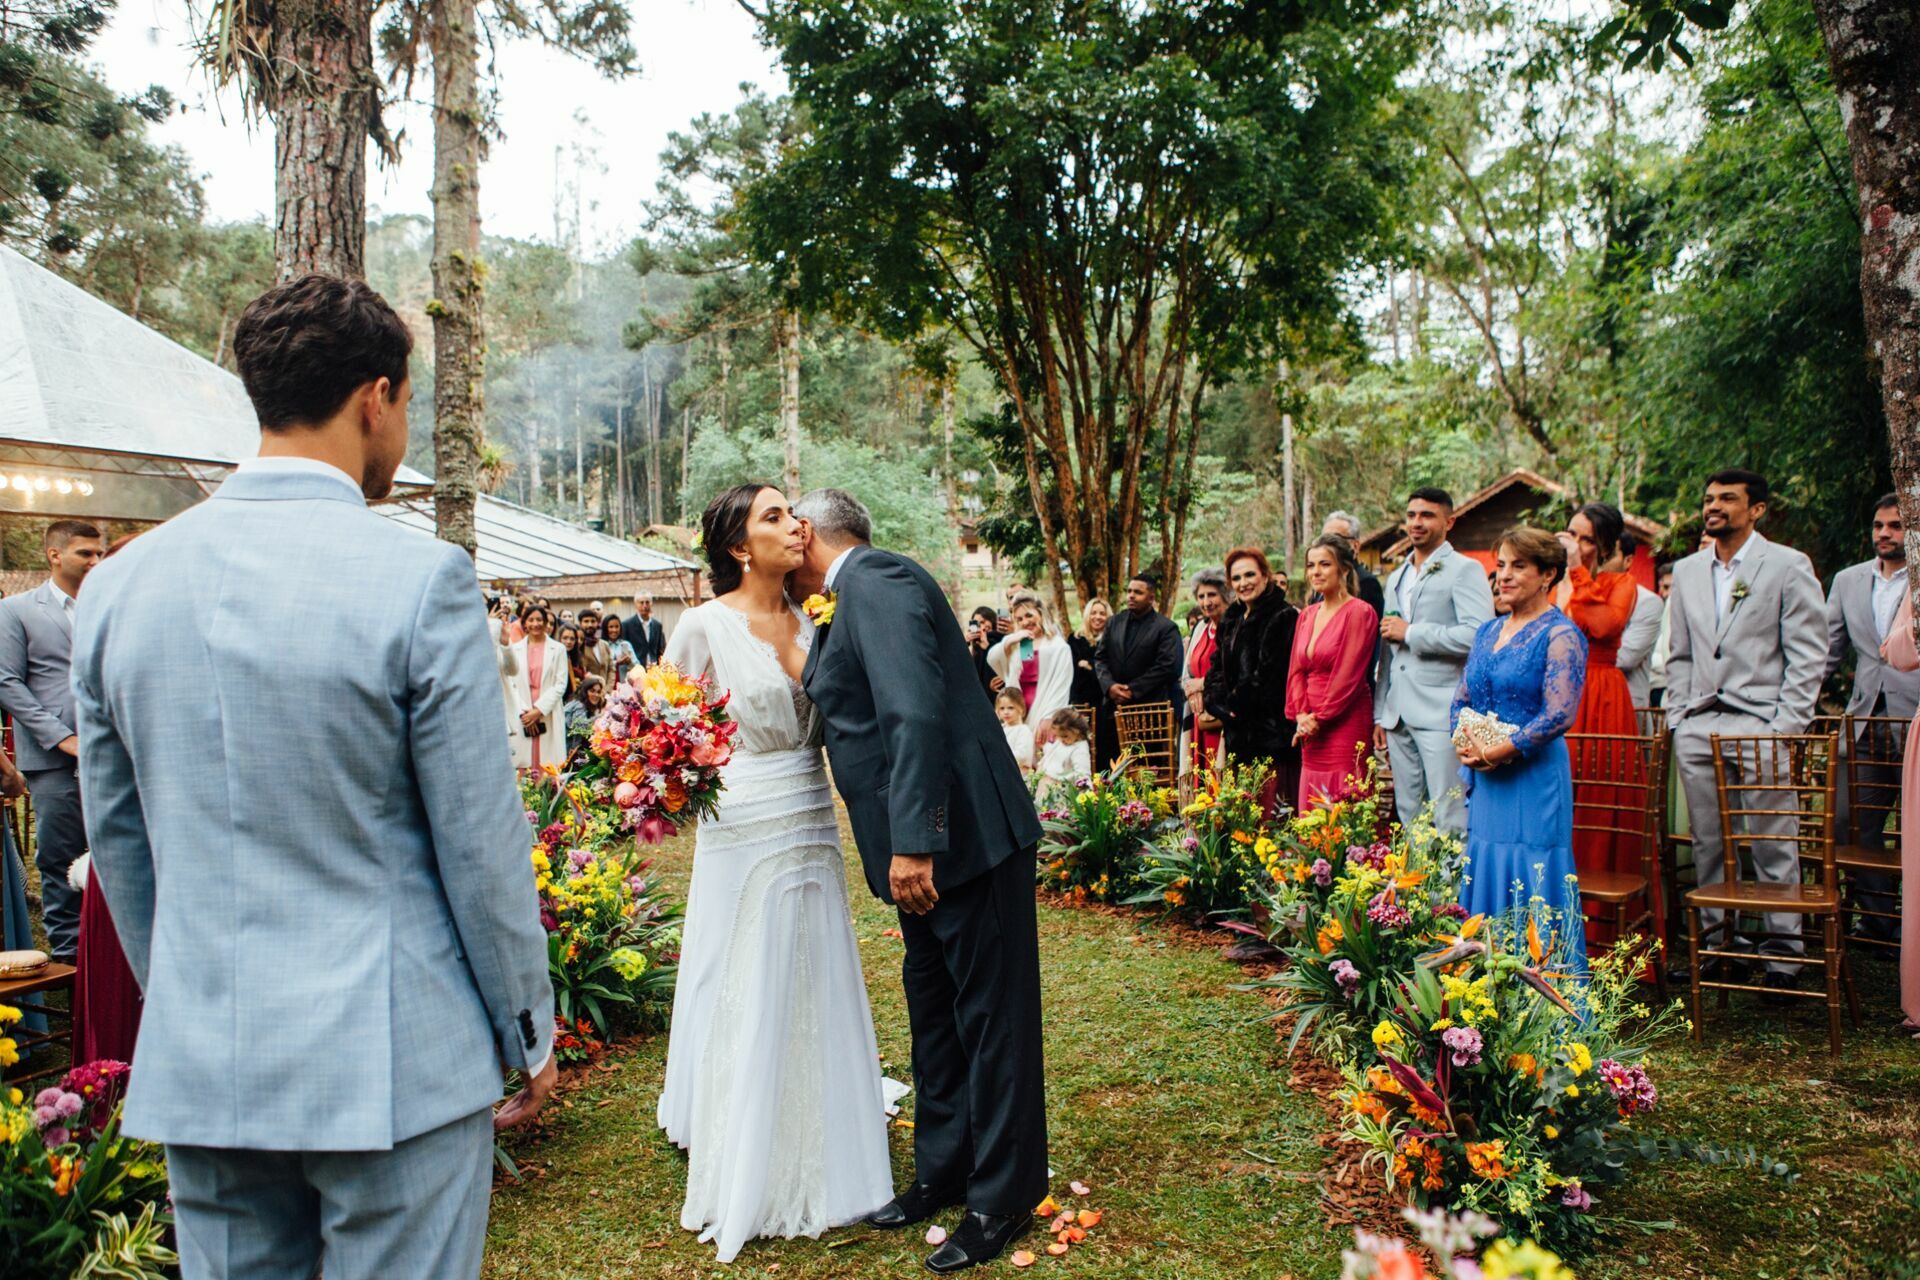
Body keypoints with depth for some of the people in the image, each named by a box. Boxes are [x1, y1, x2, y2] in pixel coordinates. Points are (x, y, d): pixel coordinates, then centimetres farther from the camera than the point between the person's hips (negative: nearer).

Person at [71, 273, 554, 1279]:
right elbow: (480, 841, -12)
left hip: (197, 1069, 5)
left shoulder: (117, 584, 1)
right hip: (394, 1060, -5)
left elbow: (117, 843, 10)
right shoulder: (419, 579, -16)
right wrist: (529, 1031, 1)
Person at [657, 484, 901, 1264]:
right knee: (746, 1003, 5)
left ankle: (816, 1171, 29)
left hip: (813, 830, 5)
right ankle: (744, 1186, 23)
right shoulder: (707, 625, -9)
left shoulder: (812, 620, 6)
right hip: (744, 830, -5)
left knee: (815, 998, 12)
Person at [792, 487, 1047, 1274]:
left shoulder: (876, 581, -15)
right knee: (933, 1010, 19)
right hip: (924, 841, 10)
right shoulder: (856, 596, 15)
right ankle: (943, 1172, 35)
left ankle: (1003, 1199, 18)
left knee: (990, 1016, 4)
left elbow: (917, 714, -26)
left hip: (966, 834, -10)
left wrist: (914, 842, -28)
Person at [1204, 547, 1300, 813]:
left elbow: (1270, 675, -14)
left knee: (1271, 810, -9)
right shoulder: (1231, 620, 17)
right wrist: (1220, 704, 0)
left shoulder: (1284, 617, -7)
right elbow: (1218, 669, 17)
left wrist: (1235, 703, -5)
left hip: (1272, 731, -7)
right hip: (1239, 734, 7)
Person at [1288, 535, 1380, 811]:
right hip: (1311, 730, 7)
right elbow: (1295, 670, 12)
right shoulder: (1307, 615, 15)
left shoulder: (1359, 612, -7)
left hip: (1345, 724, -7)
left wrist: (1318, 718, -9)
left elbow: (1348, 675, -11)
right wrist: (1301, 715, -3)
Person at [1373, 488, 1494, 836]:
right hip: (1399, 715, 7)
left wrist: (1411, 633, -11)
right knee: (1409, 816, 10)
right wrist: (1380, 714, 18)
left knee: (1450, 820, -7)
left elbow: (1478, 635, -17)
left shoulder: (1465, 570, -2)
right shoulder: (1396, 578, 21)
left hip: (1441, 714, -7)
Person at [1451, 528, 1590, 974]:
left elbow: (1559, 715, -16)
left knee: (1531, 883, -3)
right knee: (1482, 873, 10)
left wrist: (1498, 752, -14)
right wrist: (1465, 745, -3)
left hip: (1534, 778, -7)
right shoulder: (1489, 631, 14)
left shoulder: (1560, 634, -8)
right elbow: (1460, 700, 15)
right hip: (1483, 782, 7)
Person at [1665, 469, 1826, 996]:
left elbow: (1808, 654, -3)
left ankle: (1783, 955, 7)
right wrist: (1678, 715, 8)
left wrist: (1786, 725, -10)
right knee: (1708, 843, 9)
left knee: (1772, 845, -2)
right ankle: (1717, 940, 20)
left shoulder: (1789, 565, 1)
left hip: (1760, 724, -4)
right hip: (1697, 728, 5)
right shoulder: (1687, 571, 15)